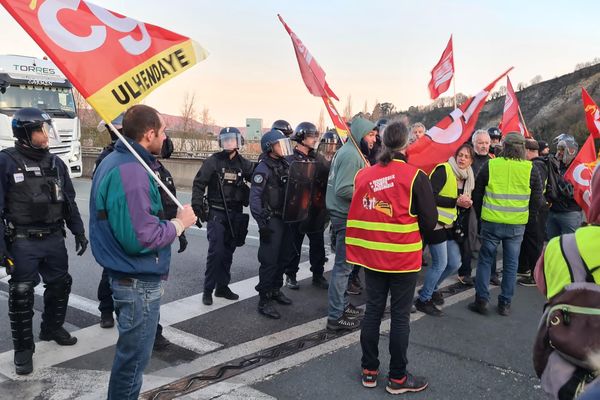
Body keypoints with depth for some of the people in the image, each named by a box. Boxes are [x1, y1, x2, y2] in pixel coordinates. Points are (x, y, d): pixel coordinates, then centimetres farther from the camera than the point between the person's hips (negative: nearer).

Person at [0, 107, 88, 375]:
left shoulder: (55, 163, 6)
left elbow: (69, 201, 14)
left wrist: (79, 232, 11)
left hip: (54, 238, 6)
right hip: (22, 242, -5)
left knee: (60, 285, 16)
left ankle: (52, 328, 39)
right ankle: (23, 348, 17)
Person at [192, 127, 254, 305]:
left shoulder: (244, 164, 7)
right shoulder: (213, 161, -4)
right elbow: (199, 184, -6)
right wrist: (197, 206, -12)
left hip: (235, 214, 4)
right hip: (216, 213, -4)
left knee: (228, 252, 11)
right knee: (216, 251, -9)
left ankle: (222, 287, 24)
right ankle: (208, 289, 3)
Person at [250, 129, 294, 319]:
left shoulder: (285, 164, 12)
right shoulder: (263, 168, -11)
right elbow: (255, 197, -16)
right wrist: (261, 222, -21)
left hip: (285, 219, 8)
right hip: (272, 220, -7)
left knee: (281, 258, 15)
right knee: (269, 260, -6)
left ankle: (275, 290, 31)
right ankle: (264, 300, 1)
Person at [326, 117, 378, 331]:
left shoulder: (348, 151, 14)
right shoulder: (351, 155, -18)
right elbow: (344, 189, -25)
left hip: (343, 214, 11)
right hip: (346, 216, -11)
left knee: (343, 264, 18)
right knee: (343, 266, -5)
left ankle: (342, 304, 30)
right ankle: (336, 317, 2)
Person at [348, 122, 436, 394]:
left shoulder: (363, 174, -2)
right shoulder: (414, 176, -12)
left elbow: (358, 213, 7)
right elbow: (429, 221, -9)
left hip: (370, 255, 4)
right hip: (403, 257, -4)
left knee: (373, 310, 15)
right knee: (400, 316, 7)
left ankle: (369, 370, 25)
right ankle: (398, 378, 18)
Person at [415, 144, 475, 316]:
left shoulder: (467, 177, 11)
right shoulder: (443, 170, -14)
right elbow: (431, 197, -21)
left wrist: (467, 203, -2)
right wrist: (455, 201, -22)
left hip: (450, 224, 8)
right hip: (435, 222, -8)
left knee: (454, 264, 11)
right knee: (440, 264, -4)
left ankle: (431, 288, 34)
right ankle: (423, 300, 13)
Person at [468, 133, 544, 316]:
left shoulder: (490, 166, -5)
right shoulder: (530, 170, -4)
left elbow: (476, 195, 3)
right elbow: (537, 201, 3)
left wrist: (480, 215, 17)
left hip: (491, 222, 0)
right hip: (517, 225, 1)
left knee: (485, 260, 11)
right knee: (511, 264, 11)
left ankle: (481, 301, 11)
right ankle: (505, 304, 18)